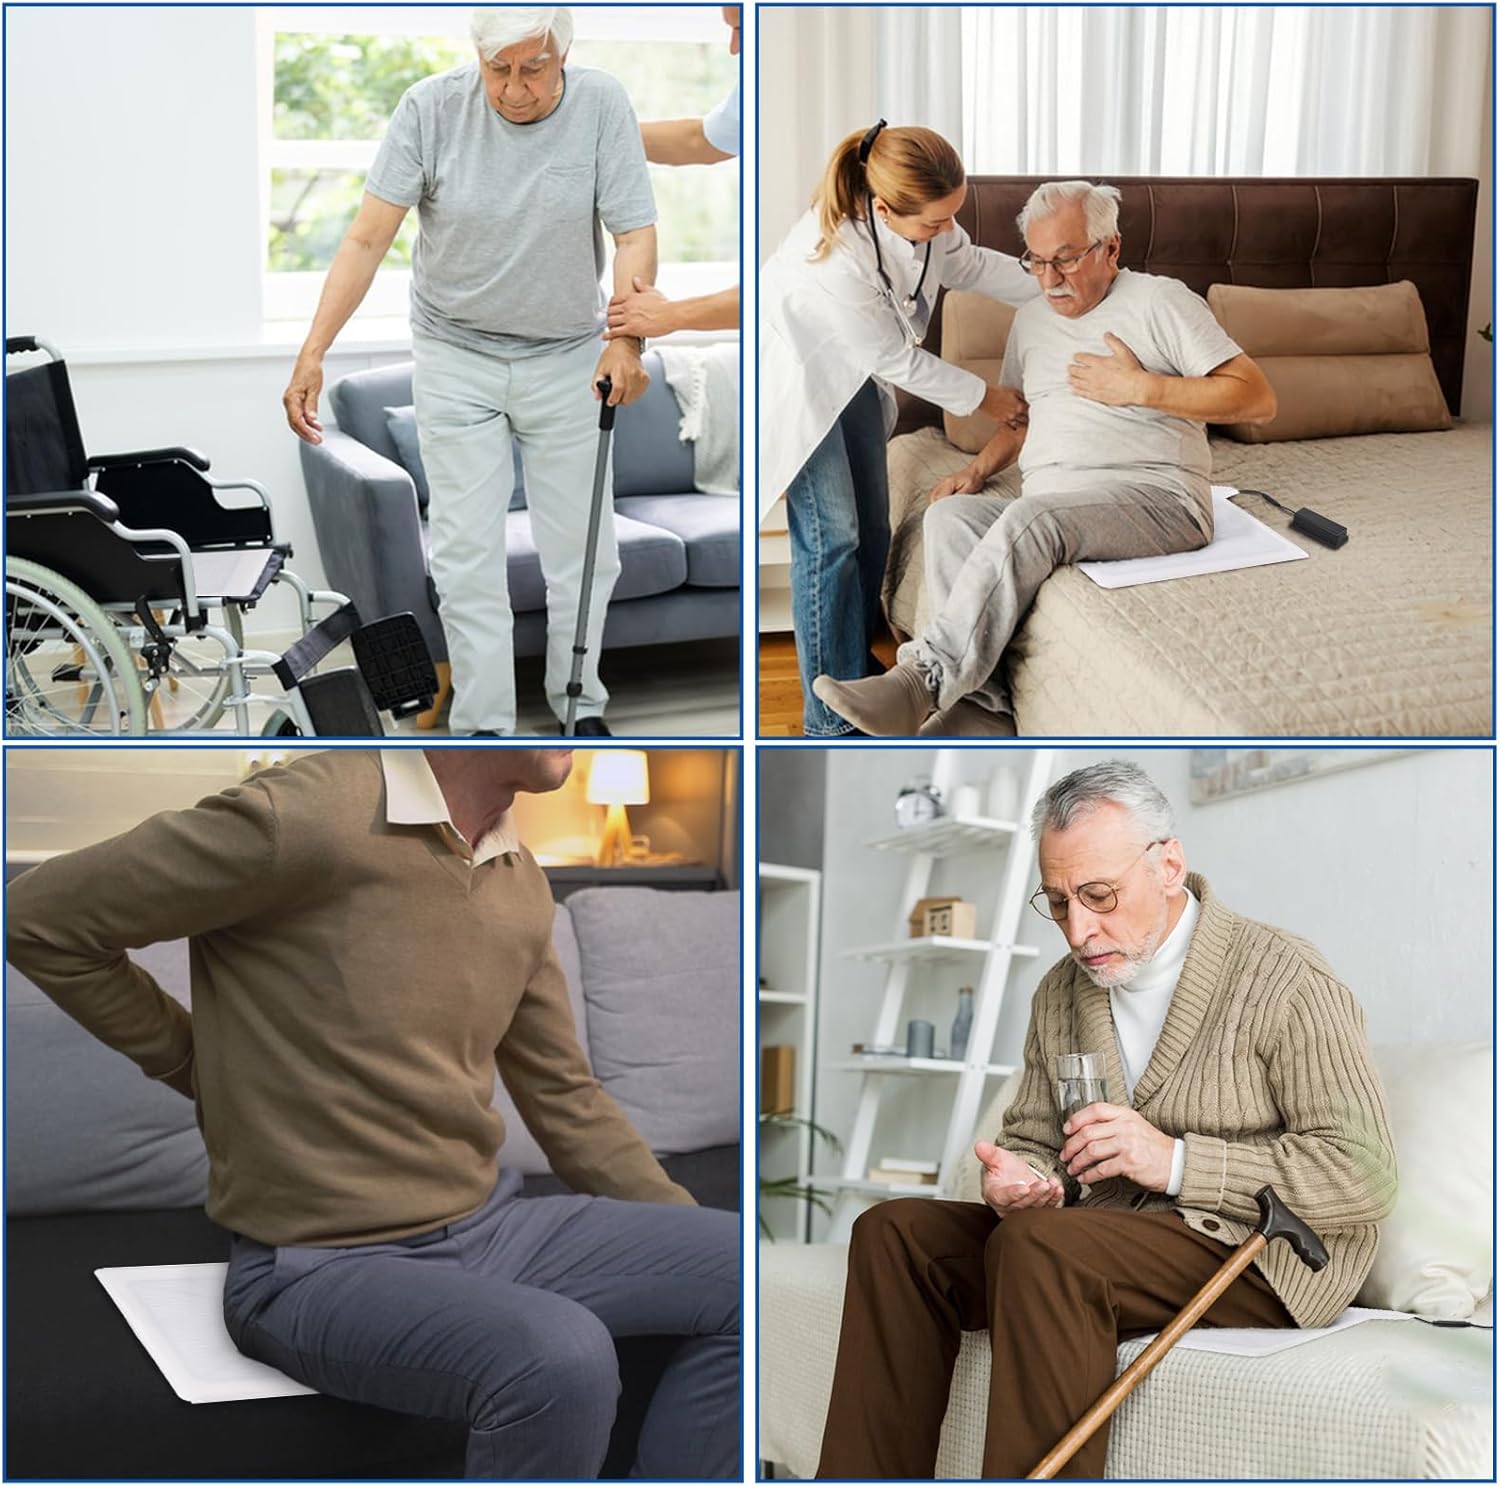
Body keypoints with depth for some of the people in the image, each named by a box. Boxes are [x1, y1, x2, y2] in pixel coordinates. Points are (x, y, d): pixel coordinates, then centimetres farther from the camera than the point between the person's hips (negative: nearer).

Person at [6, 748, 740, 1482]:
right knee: (559, 1359, -33)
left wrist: (698, 1255, 7)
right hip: (323, 1266, -7)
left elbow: (567, 1099, 15)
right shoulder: (303, 815, -19)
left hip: (491, 1226, 7)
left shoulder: (520, 883, 5)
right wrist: (223, 1079, -1)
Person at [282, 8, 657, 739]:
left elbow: (634, 237, -16)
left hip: (567, 361, 1)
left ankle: (581, 705, 24)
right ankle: (483, 725, 7)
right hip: (455, 357, -1)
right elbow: (368, 238, -16)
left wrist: (626, 341, -32)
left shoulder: (602, 106, -13)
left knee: (582, 547, 5)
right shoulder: (430, 108, -15)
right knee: (466, 552, -2)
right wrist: (313, 351, -25)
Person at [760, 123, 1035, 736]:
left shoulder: (917, 216, -21)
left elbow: (969, 263, 4)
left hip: (853, 370, 7)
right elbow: (899, 361, -25)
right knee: (831, 538, -9)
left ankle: (857, 662, 32)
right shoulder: (835, 262, -41)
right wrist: (983, 398, -12)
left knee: (872, 528, 12)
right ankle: (831, 720, -2)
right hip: (797, 379, -7)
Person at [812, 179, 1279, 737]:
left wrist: (1140, 387, -10)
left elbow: (1258, 400, -3)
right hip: (1047, 511, 6)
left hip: (1154, 496, -6)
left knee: (1030, 516, -35)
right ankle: (984, 708, -33)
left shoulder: (1160, 301, 4)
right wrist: (977, 470, 13)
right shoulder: (1031, 319, 24)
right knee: (949, 515, -23)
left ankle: (924, 680, -37)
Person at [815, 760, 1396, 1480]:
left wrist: (1176, 1161, -21)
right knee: (893, 1230, -10)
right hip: (1101, 1233, 7)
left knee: (1039, 1245, -32)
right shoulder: (1060, 993, 12)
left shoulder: (1285, 980, -9)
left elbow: (1364, 1176, -14)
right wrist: (1017, 1175, -7)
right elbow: (1032, 1135, 20)